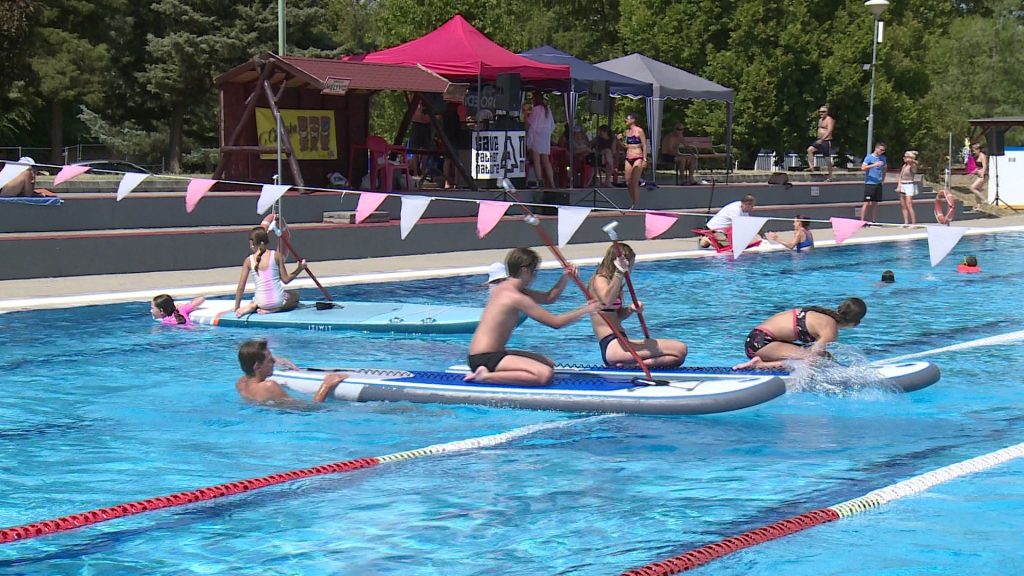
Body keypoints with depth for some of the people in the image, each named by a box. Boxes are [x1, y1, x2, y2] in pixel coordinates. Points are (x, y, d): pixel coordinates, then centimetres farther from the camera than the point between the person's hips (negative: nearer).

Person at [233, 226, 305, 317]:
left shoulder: (249, 260, -3)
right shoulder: (276, 255, -5)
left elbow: (241, 287, -1)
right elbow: (285, 279, -3)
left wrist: (237, 307, 10)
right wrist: (299, 269, 14)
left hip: (262, 302, 3)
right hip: (278, 300, -3)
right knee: (295, 295, 32)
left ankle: (254, 306, 5)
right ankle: (275, 309, 4)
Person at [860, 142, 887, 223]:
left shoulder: (882, 158, 12)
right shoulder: (869, 157, -7)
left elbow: (884, 169, 28)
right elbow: (863, 168, -19)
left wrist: (883, 178, 14)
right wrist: (874, 165, -27)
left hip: (878, 184, 6)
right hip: (869, 183, -6)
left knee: (875, 203, 8)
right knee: (867, 203, -9)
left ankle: (873, 221, 13)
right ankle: (862, 221, -7)